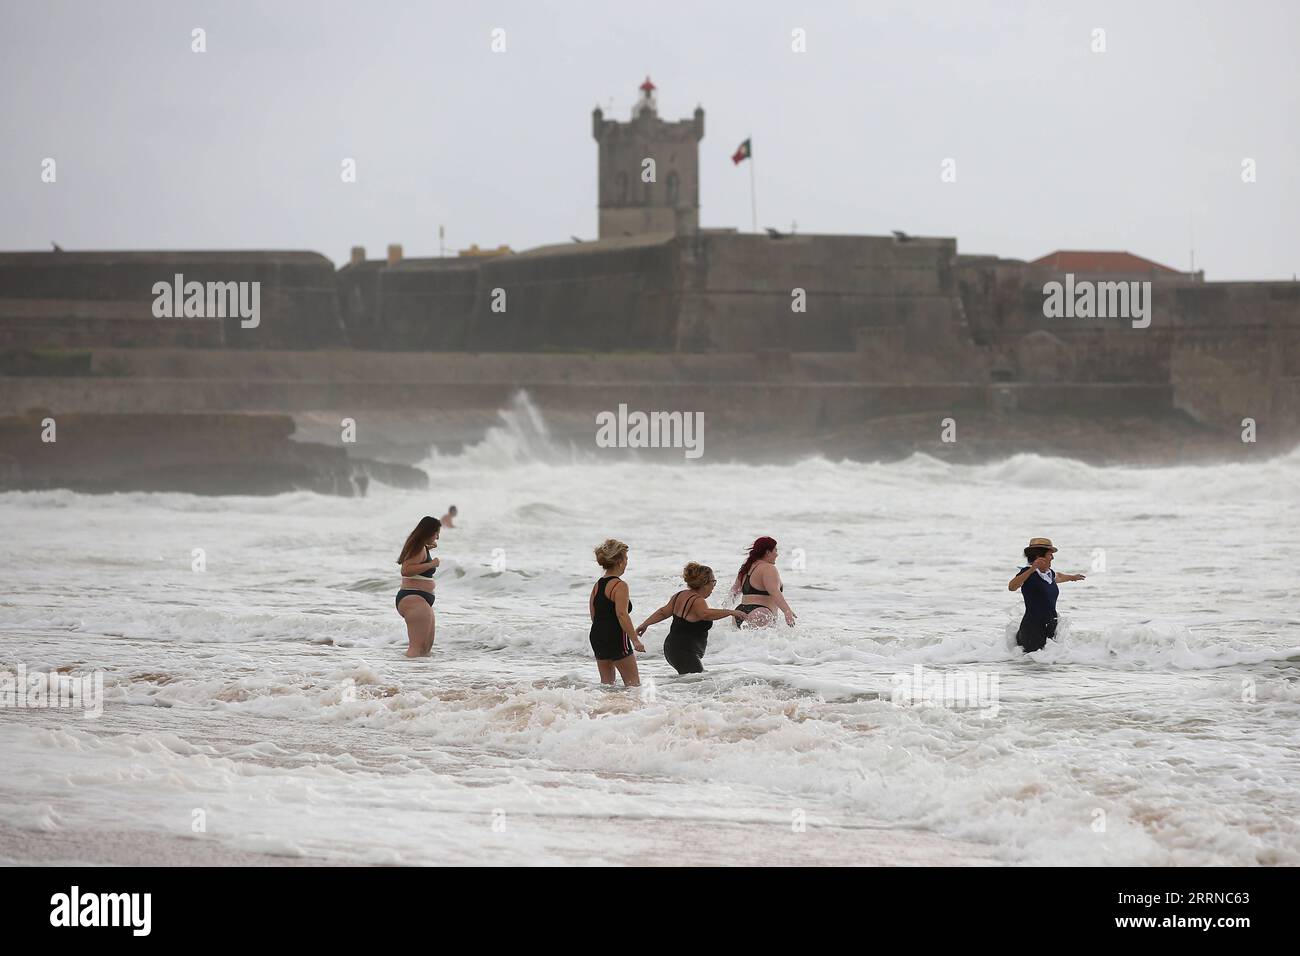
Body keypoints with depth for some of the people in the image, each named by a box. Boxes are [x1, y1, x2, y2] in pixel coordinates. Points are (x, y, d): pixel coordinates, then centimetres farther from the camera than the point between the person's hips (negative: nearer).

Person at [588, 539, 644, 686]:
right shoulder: (620, 585, -14)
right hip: (615, 638, -8)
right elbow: (622, 614, -22)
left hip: (597, 635, 8)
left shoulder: (597, 585, 11)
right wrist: (635, 640, -20)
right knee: (633, 681, 0)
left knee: (607, 682, 13)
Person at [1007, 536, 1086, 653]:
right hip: (1033, 628, -8)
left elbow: (1058, 577, 39)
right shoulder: (1028, 573, -10)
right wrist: (1032, 570, -37)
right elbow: (1011, 587, -29)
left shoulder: (1049, 573, 14)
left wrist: (1072, 577, 57)